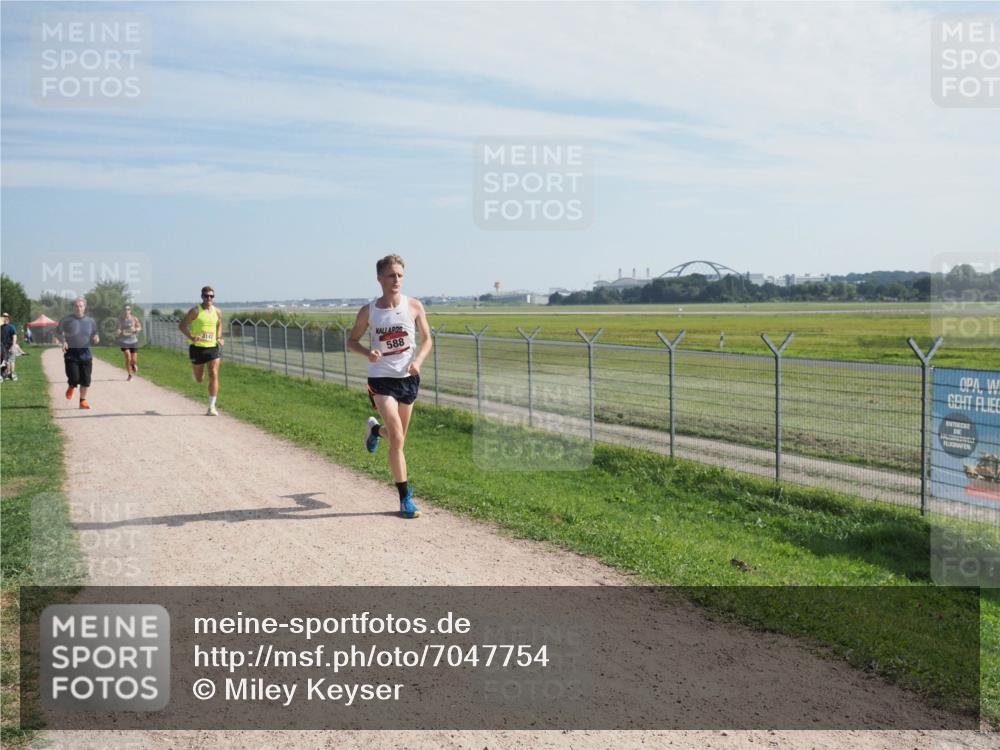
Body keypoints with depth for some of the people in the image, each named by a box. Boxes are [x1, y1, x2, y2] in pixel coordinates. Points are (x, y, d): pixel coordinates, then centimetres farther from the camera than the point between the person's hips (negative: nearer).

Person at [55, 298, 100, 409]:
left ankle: (83, 400, 18)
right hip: (71, 352, -3)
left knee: (85, 379, 1)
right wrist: (63, 341, -14)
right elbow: (58, 333, 6)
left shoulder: (90, 321, 7)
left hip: (85, 353, 3)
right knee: (74, 378, -12)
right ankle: (71, 387, 25)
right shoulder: (67, 320, -1)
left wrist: (96, 338, -7)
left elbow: (94, 334, 17)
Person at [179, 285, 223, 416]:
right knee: (199, 379, 10)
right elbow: (182, 325, -6)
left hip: (213, 347, 2)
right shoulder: (195, 311, -8)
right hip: (197, 348, -2)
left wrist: (219, 337, 6)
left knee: (214, 375, -11)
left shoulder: (217, 312, 4)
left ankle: (212, 407, -6)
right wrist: (191, 337, -21)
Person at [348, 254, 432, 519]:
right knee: (397, 438, -12)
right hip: (381, 379, -3)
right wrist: (368, 353, -16)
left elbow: (426, 339, 6)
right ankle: (405, 497, -3)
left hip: (408, 377, 3)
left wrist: (418, 361, -14)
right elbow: (352, 340, 6)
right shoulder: (368, 311, -7)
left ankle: (374, 429, 53)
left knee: (398, 436, 17)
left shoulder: (414, 306, -4)